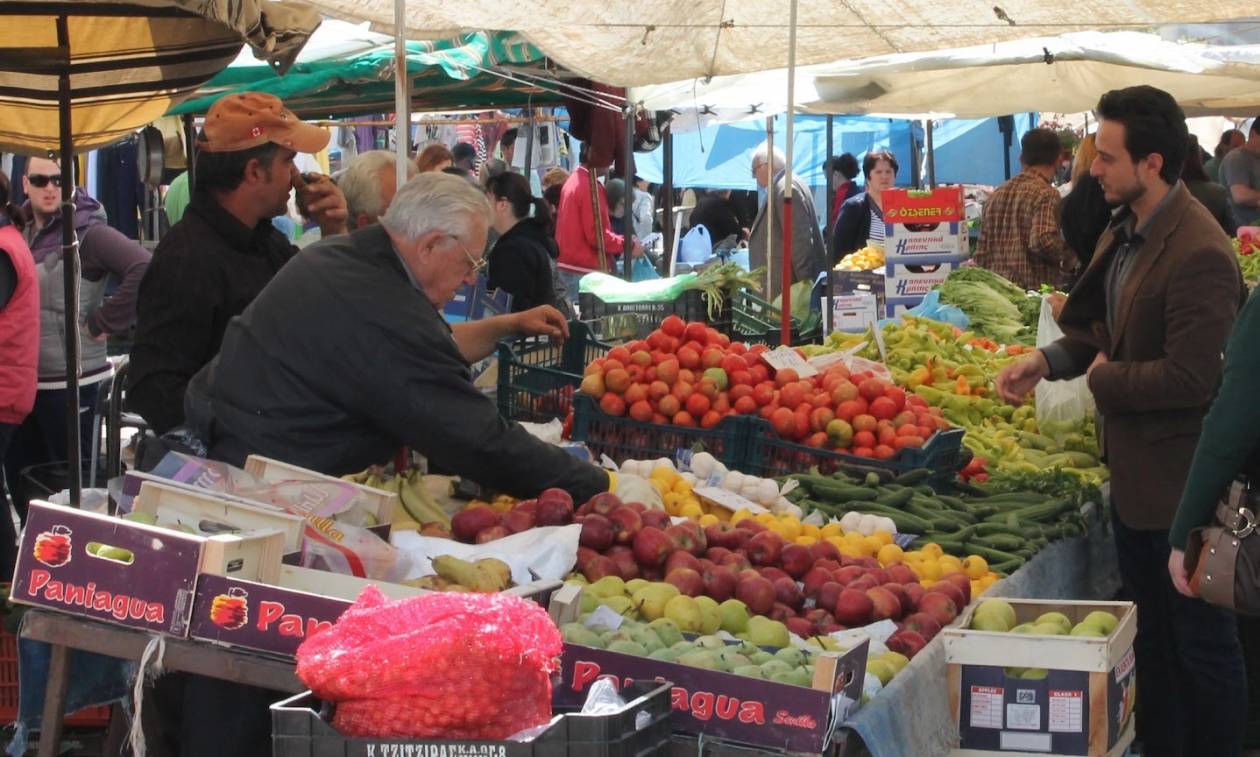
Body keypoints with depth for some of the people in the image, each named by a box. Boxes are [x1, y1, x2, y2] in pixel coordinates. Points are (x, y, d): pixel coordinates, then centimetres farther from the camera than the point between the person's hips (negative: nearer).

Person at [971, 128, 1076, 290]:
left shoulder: (996, 194, 12)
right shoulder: (1046, 194, -10)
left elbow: (981, 254, 13)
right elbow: (1042, 241, -23)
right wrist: (1068, 261, -6)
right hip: (1035, 289, -7)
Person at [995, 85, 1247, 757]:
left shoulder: (1198, 254, -25)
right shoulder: (1124, 231, 6)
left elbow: (1192, 378, -28)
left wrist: (1104, 380, -15)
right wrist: (1045, 362, -1)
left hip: (1181, 482, -10)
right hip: (1133, 470, 10)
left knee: (1201, 644, 5)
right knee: (1150, 633, 22)